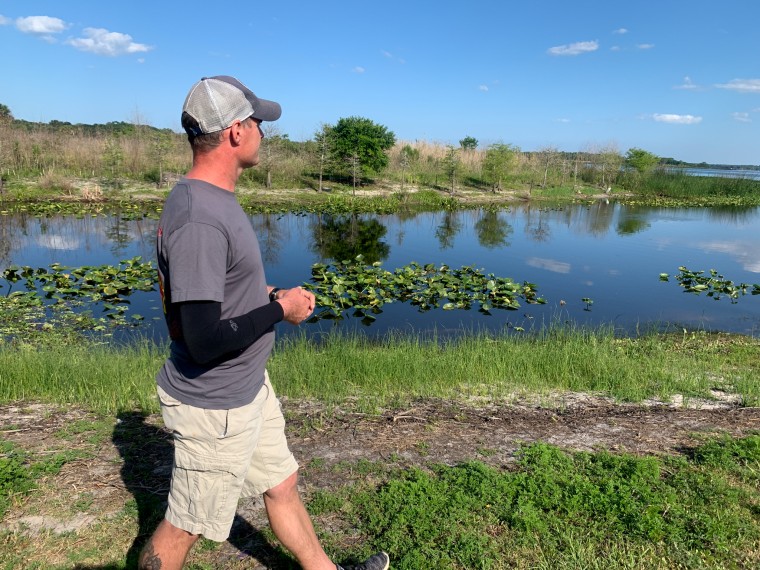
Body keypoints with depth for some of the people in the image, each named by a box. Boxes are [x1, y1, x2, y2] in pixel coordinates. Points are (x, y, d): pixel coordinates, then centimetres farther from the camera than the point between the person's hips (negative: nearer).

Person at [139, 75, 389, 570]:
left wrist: (268, 293, 4)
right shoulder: (198, 218, -29)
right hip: (214, 408, -9)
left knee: (282, 485, 24)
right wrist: (280, 311, -19)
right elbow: (204, 341, -31)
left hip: (249, 387, 9)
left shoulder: (214, 197, 4)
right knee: (185, 527, 14)